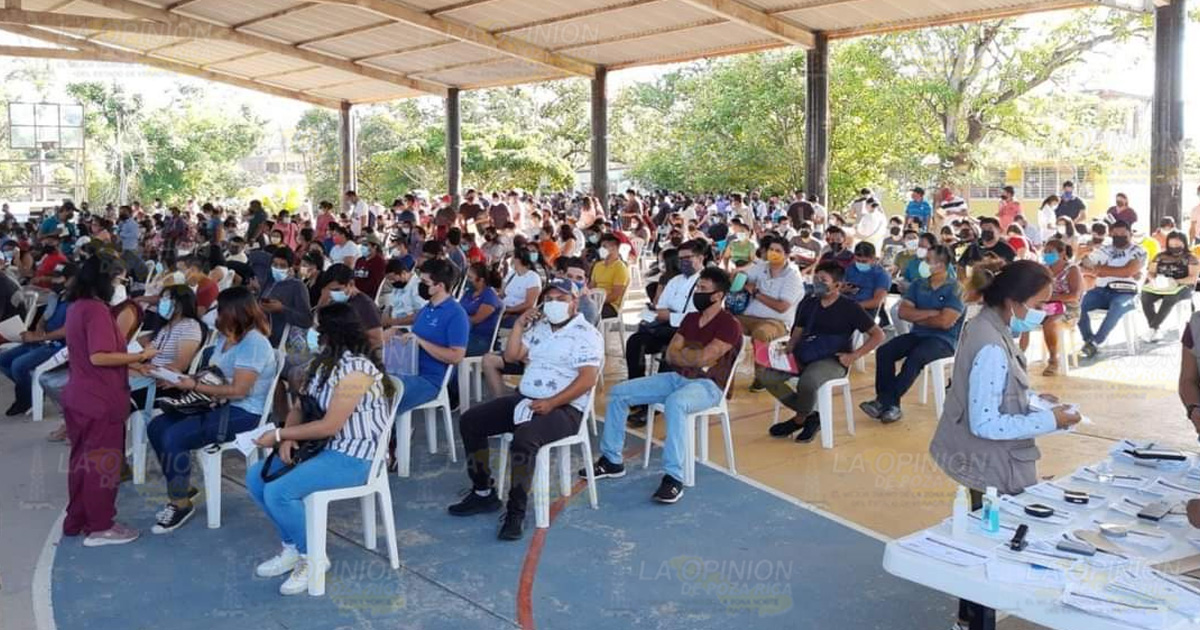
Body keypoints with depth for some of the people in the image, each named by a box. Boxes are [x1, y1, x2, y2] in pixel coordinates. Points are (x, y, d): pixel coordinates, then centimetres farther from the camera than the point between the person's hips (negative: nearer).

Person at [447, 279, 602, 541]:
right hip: (525, 400, 8)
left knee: (523, 438, -36)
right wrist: (519, 325, 3)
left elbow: (587, 379, -17)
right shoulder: (538, 327, 17)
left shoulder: (587, 334, -6)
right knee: (469, 421, -3)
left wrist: (551, 403, -25)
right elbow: (511, 356, 15)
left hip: (564, 408, -8)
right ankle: (484, 493, 6)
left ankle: (516, 513, -23)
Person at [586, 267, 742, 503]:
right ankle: (611, 460, 4)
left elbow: (703, 358, -19)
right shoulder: (690, 319, 14)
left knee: (674, 403, -42)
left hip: (707, 385, -8)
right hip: (677, 378, 8)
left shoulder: (729, 325, -9)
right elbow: (670, 355, 8)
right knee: (618, 392, -2)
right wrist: (694, 356, -10)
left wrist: (683, 353, 0)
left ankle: (673, 477, -38)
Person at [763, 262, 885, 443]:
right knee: (769, 376, -19)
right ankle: (810, 416, -3)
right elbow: (797, 333, 16)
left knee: (807, 381, -37)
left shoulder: (849, 307, -2)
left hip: (832, 360, -5)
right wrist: (788, 348, -6)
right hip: (803, 356, 6)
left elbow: (878, 335, -1)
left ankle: (799, 420, -4)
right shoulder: (808, 304, 12)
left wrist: (854, 355, -12)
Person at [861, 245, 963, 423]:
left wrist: (918, 317, -5)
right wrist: (931, 312, -13)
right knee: (884, 351, -18)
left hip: (944, 340, -6)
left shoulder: (954, 289, -8)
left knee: (915, 357, -35)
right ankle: (890, 404, -22)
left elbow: (945, 322, -17)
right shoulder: (918, 285, 9)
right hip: (918, 335, 6)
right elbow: (903, 312, -1)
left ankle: (885, 402, -28)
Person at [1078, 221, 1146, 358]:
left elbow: (1128, 271, -11)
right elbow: (1085, 265, 1)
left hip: (1125, 293, -3)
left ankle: (1095, 342, -32)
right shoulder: (1103, 250, 15)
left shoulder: (1139, 252, 5)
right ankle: (1089, 340, -20)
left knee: (1117, 305, -39)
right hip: (1102, 291, 3)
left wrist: (1103, 269, -3)